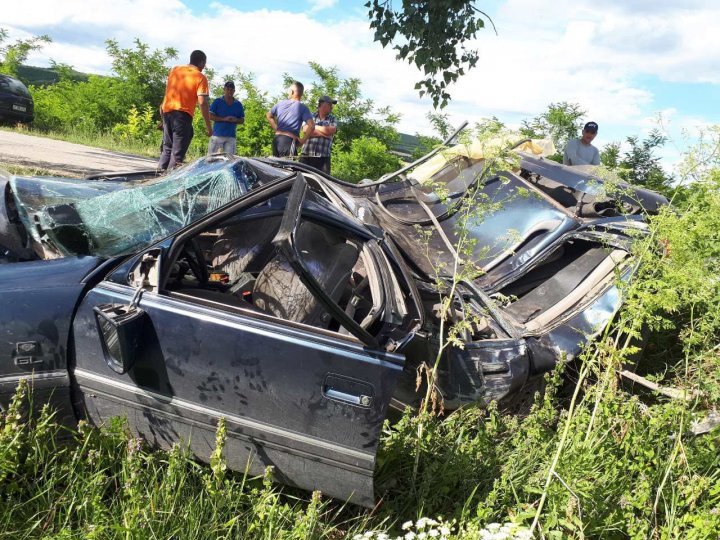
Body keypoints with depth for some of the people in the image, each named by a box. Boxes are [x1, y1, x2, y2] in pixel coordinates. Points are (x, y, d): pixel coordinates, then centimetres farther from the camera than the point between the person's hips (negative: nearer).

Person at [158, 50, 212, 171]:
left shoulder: (174, 70, 13)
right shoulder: (201, 78, -4)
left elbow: (167, 90, 17)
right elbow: (202, 103, -11)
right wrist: (208, 126, -8)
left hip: (167, 111, 6)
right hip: (183, 114, -6)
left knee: (167, 149, 18)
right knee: (178, 153, -2)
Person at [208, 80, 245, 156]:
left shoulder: (238, 104, 12)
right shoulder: (217, 102, 4)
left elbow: (242, 120, 15)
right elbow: (210, 116, -2)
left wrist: (235, 120, -9)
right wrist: (224, 119, -14)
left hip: (231, 136, 2)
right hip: (217, 135, -2)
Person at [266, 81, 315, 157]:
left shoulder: (280, 103, 11)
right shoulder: (302, 107, -4)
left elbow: (268, 116, 25)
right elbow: (311, 126, -15)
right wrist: (303, 140, -6)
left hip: (276, 139, 5)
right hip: (289, 140, -5)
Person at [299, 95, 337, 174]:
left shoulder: (332, 119, 16)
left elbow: (331, 131, -5)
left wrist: (314, 126, 2)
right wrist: (324, 133, -6)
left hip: (323, 157, 1)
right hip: (306, 156, -1)